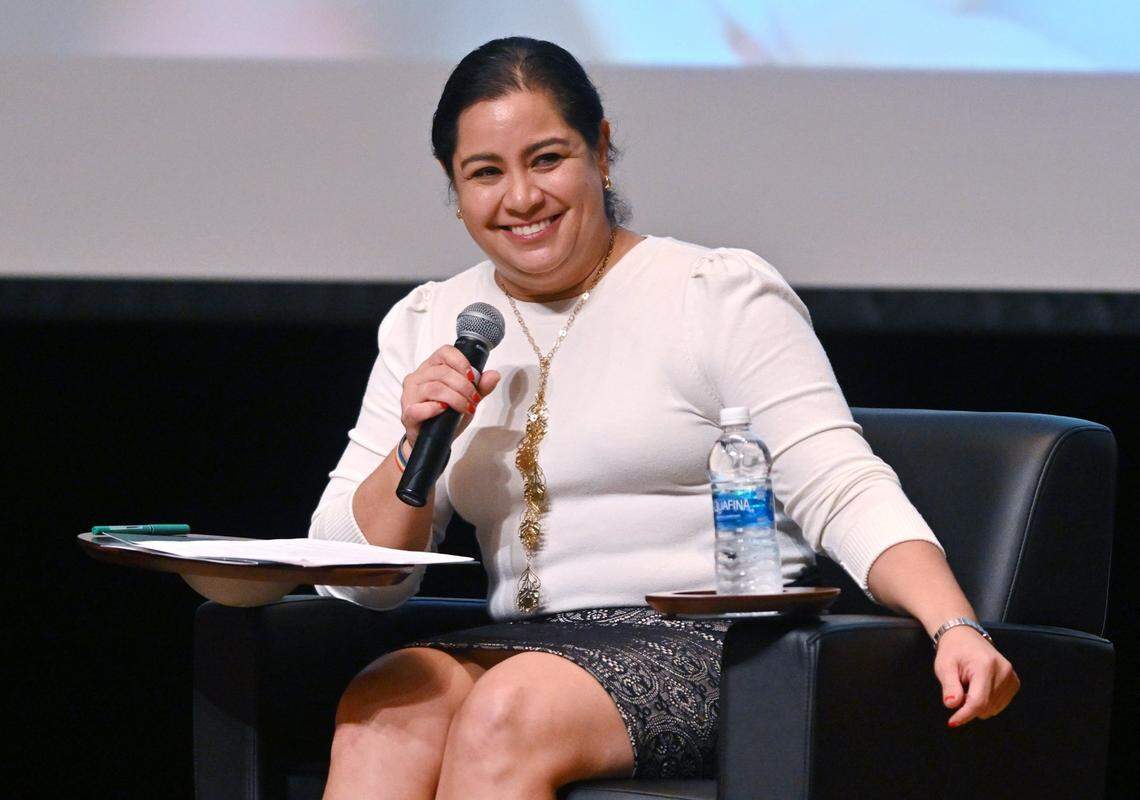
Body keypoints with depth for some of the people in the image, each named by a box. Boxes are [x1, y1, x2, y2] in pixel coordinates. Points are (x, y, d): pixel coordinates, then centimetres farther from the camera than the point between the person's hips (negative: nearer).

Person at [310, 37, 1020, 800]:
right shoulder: (425, 327, 16)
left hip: (711, 646, -4)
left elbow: (844, 492, -8)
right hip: (526, 643, 4)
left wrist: (954, 627, -25)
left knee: (508, 709, -33)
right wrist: (415, 450, -5)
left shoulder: (724, 294, 2)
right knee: (380, 709, -29)